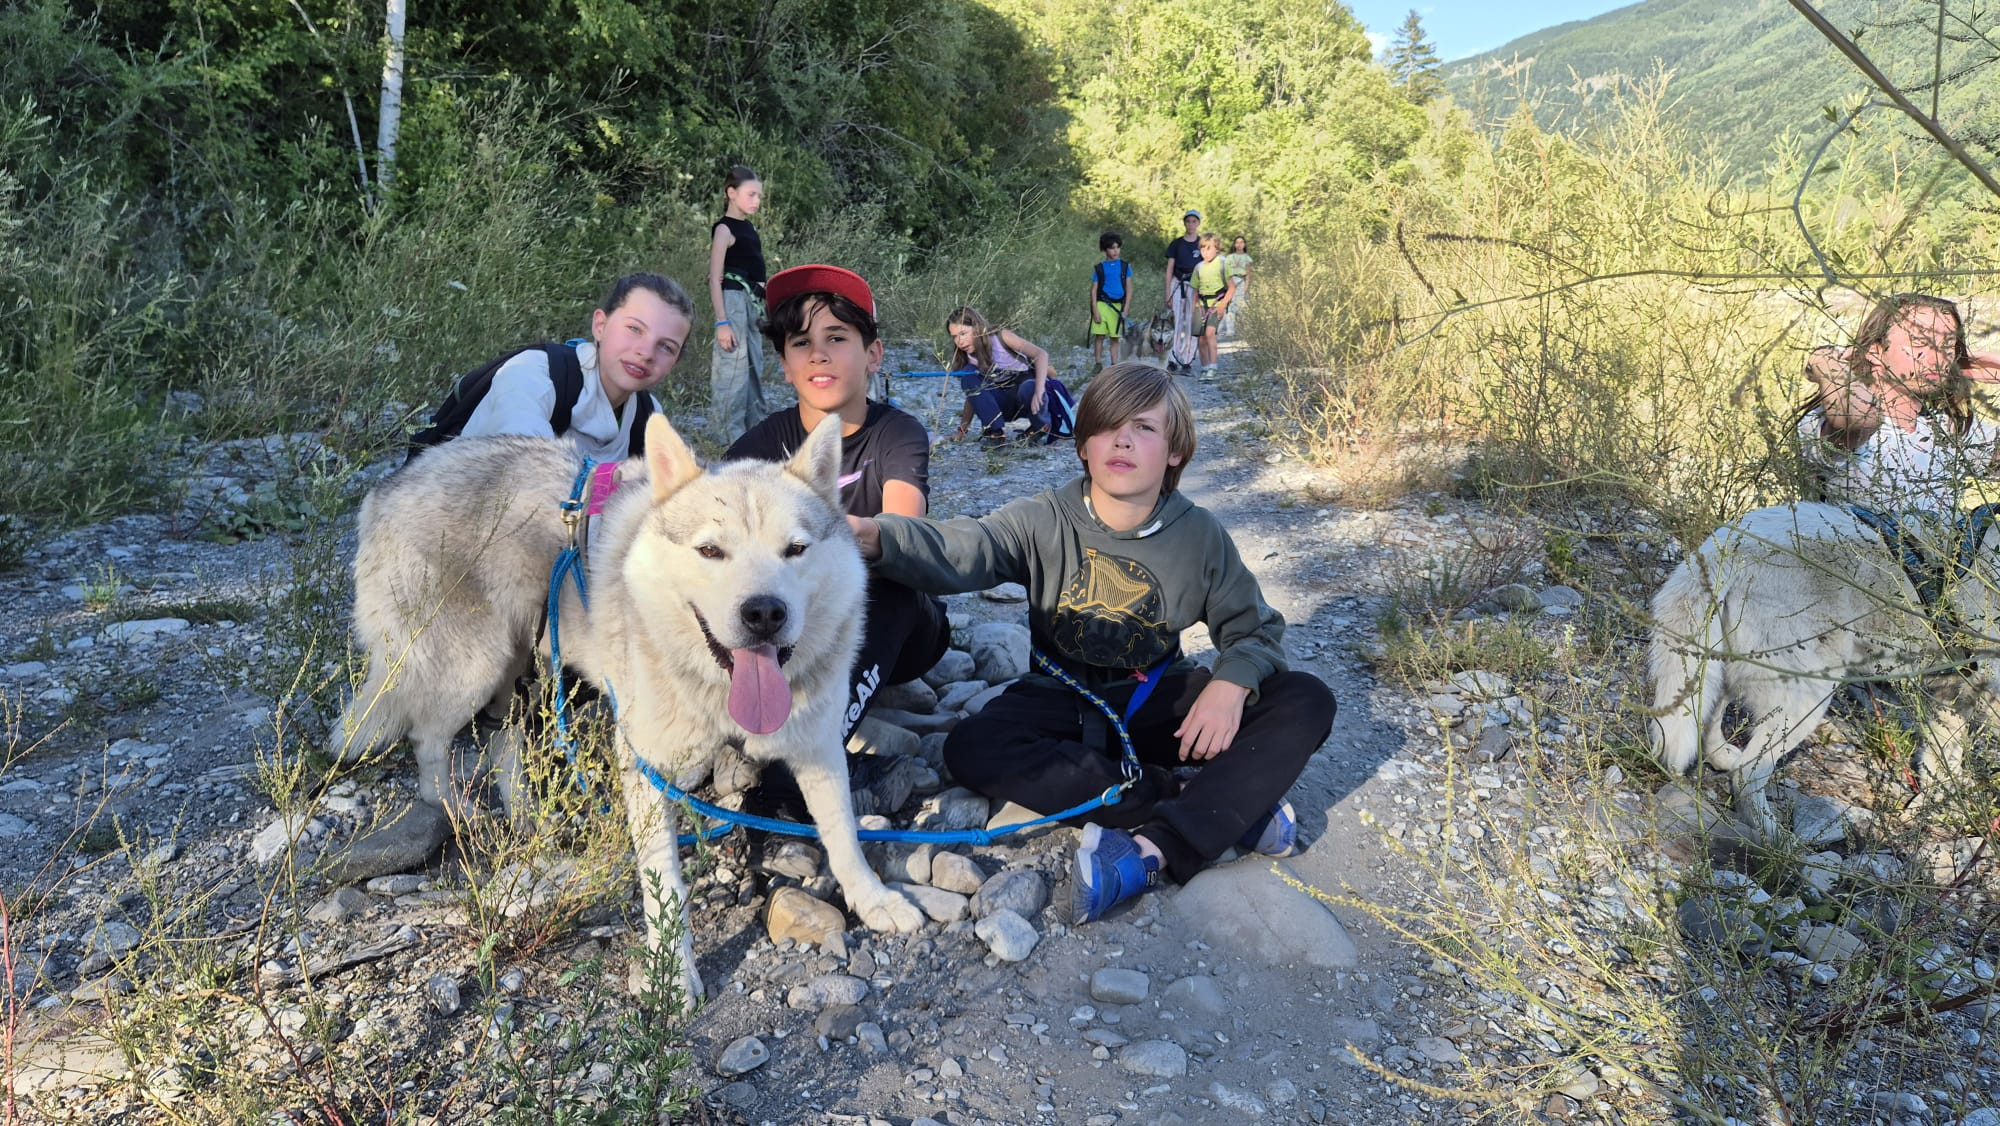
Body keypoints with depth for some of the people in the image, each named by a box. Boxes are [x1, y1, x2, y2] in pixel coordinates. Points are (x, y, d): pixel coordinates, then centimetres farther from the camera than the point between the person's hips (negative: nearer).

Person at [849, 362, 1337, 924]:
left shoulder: (1199, 534, -5)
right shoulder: (1046, 521, -11)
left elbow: (1254, 628, 3)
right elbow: (959, 551, -30)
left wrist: (1231, 683, -21)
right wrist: (875, 536, -52)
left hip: (1159, 701, 1)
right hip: (1065, 703, 0)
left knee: (1307, 702, -19)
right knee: (971, 748, -32)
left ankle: (1154, 848, -34)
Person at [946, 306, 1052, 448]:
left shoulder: (1001, 336, -16)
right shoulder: (969, 357, -1)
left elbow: (1041, 354, -26)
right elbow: (972, 394, 4)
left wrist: (1038, 391, -39)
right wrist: (961, 431, -6)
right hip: (1005, 402, 5)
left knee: (1028, 389, -41)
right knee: (968, 376, -18)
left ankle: (1040, 426, -8)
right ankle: (995, 432, -21)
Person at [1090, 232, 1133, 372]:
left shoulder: (1125, 266, 6)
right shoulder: (1099, 268, 4)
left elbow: (1129, 289, 6)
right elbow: (1093, 290, 4)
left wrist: (1125, 310, -1)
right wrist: (1095, 310, -6)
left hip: (1118, 306, 0)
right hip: (1102, 304, 0)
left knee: (1115, 338, 4)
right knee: (1099, 335, -1)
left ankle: (1114, 365, 11)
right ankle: (1098, 364, 8)